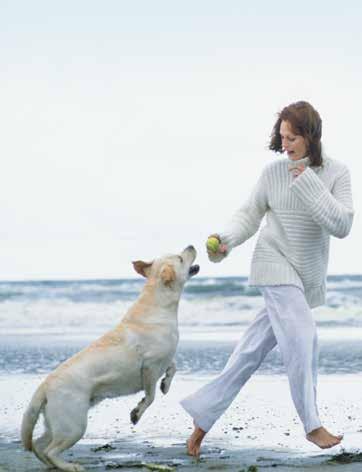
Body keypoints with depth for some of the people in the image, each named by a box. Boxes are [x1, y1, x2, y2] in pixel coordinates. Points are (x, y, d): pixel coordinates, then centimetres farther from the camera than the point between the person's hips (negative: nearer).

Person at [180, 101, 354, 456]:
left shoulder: (336, 173, -5)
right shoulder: (274, 171, -5)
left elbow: (342, 226, -15)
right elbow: (250, 214, 2)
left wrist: (310, 185, -20)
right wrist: (226, 240, -16)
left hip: (309, 276, 3)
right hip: (276, 264, -2)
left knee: (253, 350, 5)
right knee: (301, 337, -19)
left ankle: (202, 413, 13)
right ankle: (312, 424, -6)